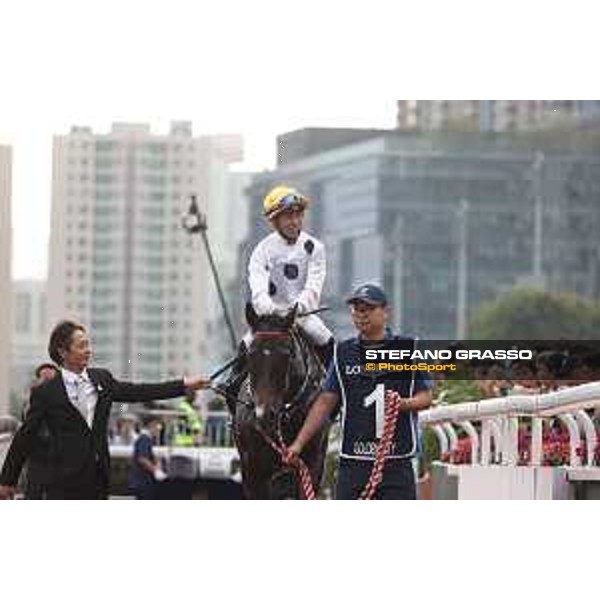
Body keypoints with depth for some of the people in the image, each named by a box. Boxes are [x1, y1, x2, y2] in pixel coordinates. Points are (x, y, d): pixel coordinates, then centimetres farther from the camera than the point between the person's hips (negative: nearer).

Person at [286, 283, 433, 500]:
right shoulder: (343, 353, 10)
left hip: (397, 460, -2)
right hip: (353, 460, 2)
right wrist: (299, 443, 4)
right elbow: (325, 402, 11)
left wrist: (403, 403, -17)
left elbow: (426, 397, 5)